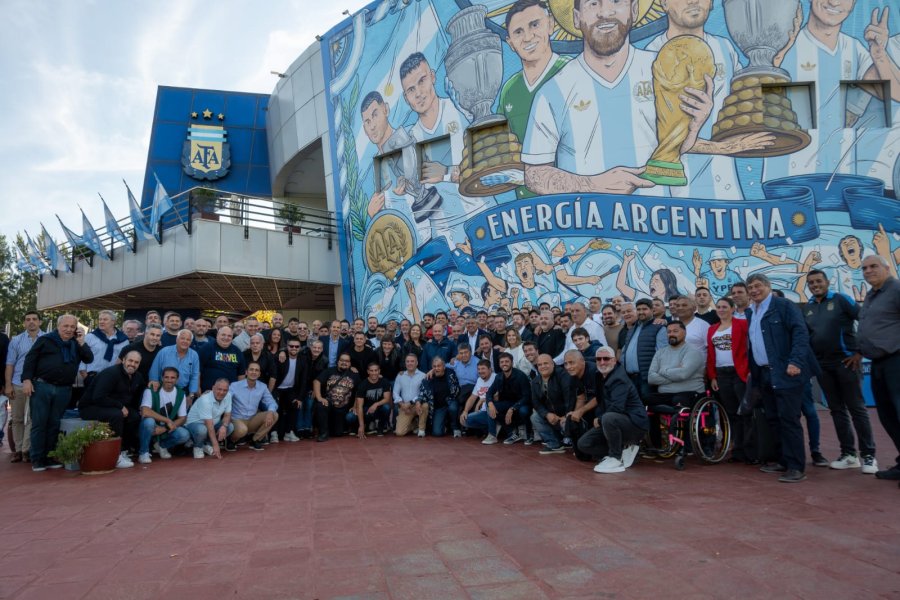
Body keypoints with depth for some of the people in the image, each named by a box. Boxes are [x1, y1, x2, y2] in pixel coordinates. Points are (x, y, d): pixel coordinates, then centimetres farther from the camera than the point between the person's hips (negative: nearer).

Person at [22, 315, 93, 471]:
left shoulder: (77, 344, 14)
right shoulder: (45, 340, 3)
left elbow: (89, 359, 5)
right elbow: (30, 359, 0)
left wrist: (81, 343, -5)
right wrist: (27, 379, -9)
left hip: (64, 390, 3)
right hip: (41, 386, -3)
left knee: (54, 424, 8)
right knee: (39, 423, 0)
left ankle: (50, 457, 14)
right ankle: (37, 459, 6)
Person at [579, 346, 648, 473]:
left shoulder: (619, 378, -19)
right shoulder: (600, 376, 7)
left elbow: (617, 408, -29)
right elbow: (601, 403, 14)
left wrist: (599, 420, -16)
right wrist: (598, 418, -3)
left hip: (635, 423, -9)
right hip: (613, 423, 9)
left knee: (609, 418, -40)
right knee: (583, 443, -2)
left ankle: (616, 459, -20)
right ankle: (623, 450, 7)